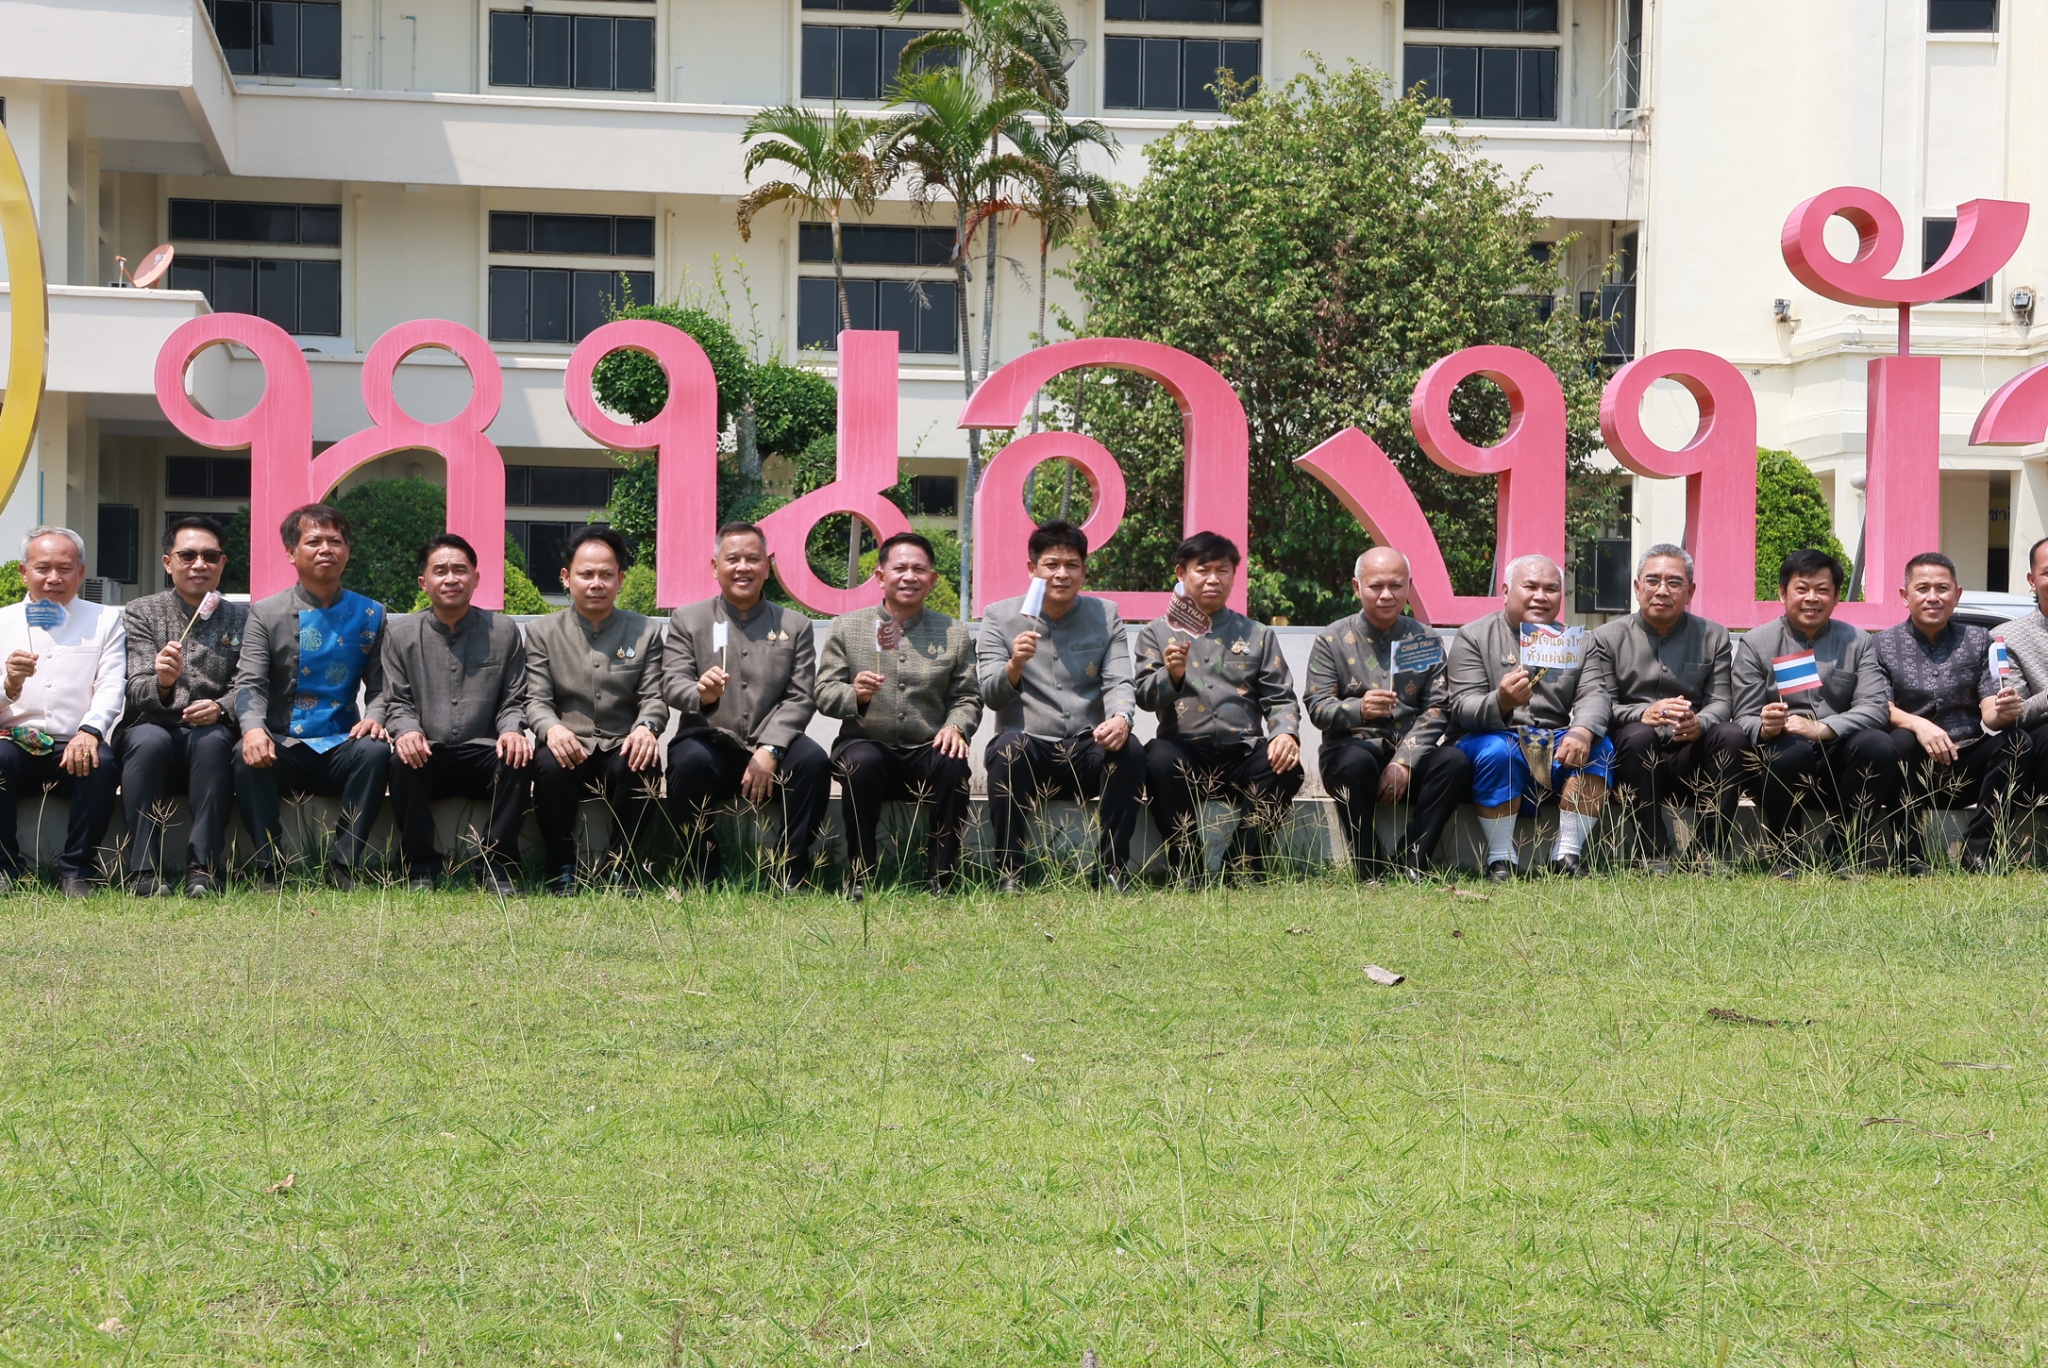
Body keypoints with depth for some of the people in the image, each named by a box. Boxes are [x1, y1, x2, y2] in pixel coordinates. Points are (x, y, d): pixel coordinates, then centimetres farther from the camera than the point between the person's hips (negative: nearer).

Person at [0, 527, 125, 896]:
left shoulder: (104, 622, 14)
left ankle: (76, 871, -18)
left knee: (103, 764, -32)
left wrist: (89, 730, -21)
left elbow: (111, 687, -1)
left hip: (75, 750, 0)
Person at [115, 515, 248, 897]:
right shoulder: (141, 614, 7)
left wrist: (221, 708, -22)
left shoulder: (241, 619, 11)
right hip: (152, 728, 0)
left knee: (213, 740, -34)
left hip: (208, 737, 1)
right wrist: (161, 682, -30)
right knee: (150, 740, -35)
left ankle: (204, 869, -38)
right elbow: (137, 693, -5)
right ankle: (146, 871, -35)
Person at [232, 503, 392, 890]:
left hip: (340, 750, 1)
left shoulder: (370, 616, 11)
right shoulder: (266, 614, 5)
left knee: (376, 750, -32)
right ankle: (270, 866, -22)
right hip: (283, 749, -1)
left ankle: (343, 865, -24)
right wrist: (253, 727, -27)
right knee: (246, 755, -34)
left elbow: (380, 686, 7)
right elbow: (249, 684, -5)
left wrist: (374, 716, -18)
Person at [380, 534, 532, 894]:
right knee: (403, 764, -33)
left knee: (519, 761, -31)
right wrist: (406, 730, -18)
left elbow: (514, 700, 8)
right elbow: (396, 703, 5)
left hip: (483, 756, 0)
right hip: (427, 756, 0)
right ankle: (421, 868, -20)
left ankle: (497, 866, -21)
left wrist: (512, 730, -16)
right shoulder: (400, 634, 8)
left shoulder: (504, 631, 8)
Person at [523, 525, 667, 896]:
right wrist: (552, 728, -24)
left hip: (623, 749, 0)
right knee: (549, 765, -34)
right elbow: (537, 700, 1)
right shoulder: (542, 632, 9)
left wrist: (646, 727, -22)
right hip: (569, 749, 0)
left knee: (643, 765, -34)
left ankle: (619, 866, -16)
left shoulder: (646, 632, 11)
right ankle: (561, 871, -17)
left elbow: (653, 697, 3)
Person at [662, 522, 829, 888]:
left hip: (769, 751, 1)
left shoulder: (795, 625, 13)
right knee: (689, 761, -36)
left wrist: (769, 751, -15)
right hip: (710, 743, -1)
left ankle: (791, 879, -20)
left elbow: (800, 699, 2)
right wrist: (701, 694, -28)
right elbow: (672, 685, -2)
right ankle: (703, 879, -21)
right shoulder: (687, 620, 11)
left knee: (814, 760, -30)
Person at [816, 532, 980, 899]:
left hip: (926, 752, 1)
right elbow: (824, 694, 3)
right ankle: (860, 876, -22)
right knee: (863, 762, -36)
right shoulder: (846, 628, 9)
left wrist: (957, 727, -14)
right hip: (866, 743, -1)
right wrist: (855, 695, -20)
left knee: (954, 765, -32)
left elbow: (968, 698, 9)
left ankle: (941, 879, -20)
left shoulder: (954, 635, 13)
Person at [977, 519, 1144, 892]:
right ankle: (1009, 873, -28)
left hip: (1087, 751, 2)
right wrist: (1015, 665, -27)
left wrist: (1121, 718, -25)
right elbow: (991, 697, -4)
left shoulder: (1105, 616, 11)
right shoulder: (999, 617, 5)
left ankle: (1112, 870, -21)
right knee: (1010, 746, -35)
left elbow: (1119, 683, 0)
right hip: (1029, 751, -1)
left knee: (1129, 749, -29)